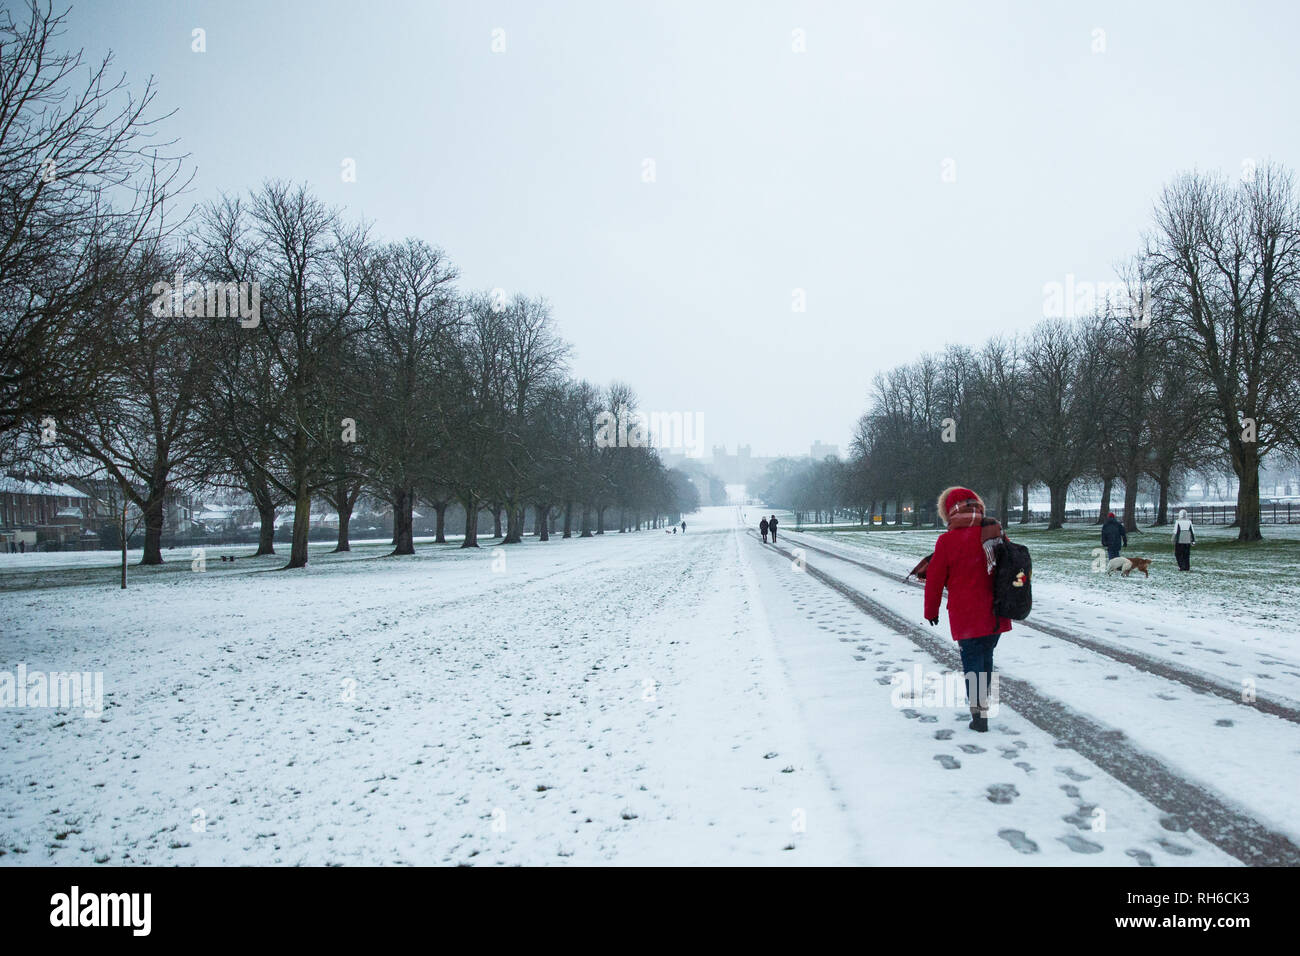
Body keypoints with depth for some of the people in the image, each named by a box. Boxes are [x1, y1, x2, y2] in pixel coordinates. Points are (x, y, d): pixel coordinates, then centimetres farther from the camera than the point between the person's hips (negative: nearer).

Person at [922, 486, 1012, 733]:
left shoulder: (948, 541, -13)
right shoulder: (995, 534, 0)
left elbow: (935, 579, -5)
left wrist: (931, 611, 8)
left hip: (966, 615, -5)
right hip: (996, 613, 5)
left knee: (972, 660, 4)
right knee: (986, 656, 20)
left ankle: (980, 715, 2)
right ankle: (982, 702, 34)